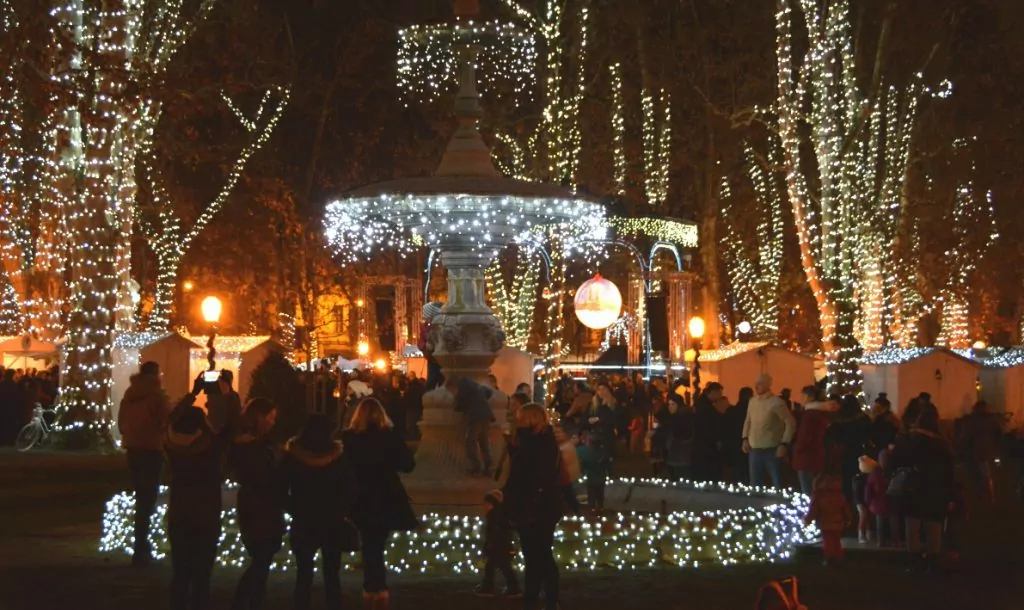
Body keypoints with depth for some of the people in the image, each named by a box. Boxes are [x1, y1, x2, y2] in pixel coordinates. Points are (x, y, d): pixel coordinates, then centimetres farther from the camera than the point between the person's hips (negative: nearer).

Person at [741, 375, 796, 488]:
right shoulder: (752, 401, 8)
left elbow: (791, 423, -11)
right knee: (755, 485, 12)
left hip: (772, 451, -6)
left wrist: (784, 444, -17)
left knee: (777, 485, -1)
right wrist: (745, 439, 9)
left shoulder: (776, 403, -11)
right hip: (754, 450, 6)